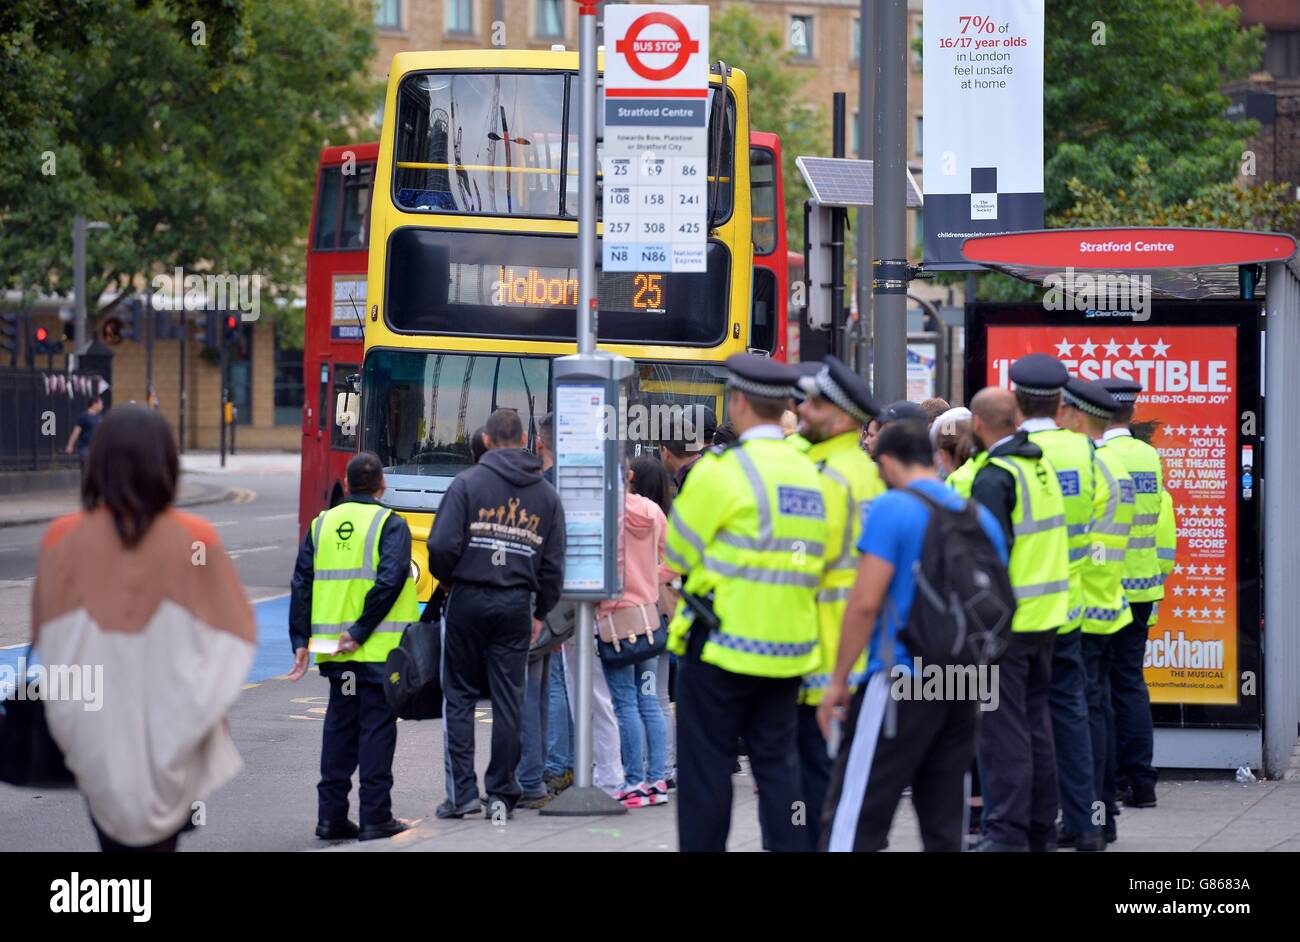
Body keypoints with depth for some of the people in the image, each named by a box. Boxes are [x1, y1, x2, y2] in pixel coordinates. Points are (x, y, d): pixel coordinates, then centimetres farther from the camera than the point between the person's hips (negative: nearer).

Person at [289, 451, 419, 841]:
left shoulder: (322, 524, 9)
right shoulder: (390, 524, -6)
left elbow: (301, 585, 6)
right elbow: (388, 582, -18)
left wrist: (300, 641, 7)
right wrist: (360, 633, -15)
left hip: (332, 649, 5)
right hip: (379, 649, -5)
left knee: (339, 725, 12)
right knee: (376, 726, 1)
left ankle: (331, 815, 12)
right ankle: (375, 816, 0)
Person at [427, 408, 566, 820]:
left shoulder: (468, 482, -5)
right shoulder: (546, 494, 8)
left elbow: (443, 545, -13)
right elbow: (554, 564, 7)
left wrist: (448, 579, 7)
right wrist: (540, 612, 18)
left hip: (469, 600, -3)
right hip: (516, 605, 3)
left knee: (459, 696, 6)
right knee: (508, 701, 6)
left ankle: (462, 792, 0)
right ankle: (501, 795, 7)